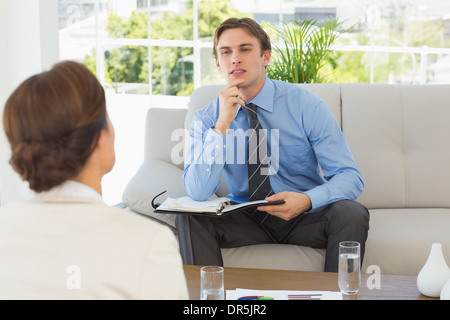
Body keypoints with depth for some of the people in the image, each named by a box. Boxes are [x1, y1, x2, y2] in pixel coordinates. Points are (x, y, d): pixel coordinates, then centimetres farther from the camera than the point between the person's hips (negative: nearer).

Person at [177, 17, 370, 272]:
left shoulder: (306, 105, -9)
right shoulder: (206, 119, -4)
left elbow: (350, 177, -11)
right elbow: (198, 192, -17)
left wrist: (306, 200, -32)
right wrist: (222, 125, -26)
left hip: (305, 218, 0)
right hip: (247, 220, 1)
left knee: (351, 213, -29)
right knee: (190, 219, -25)